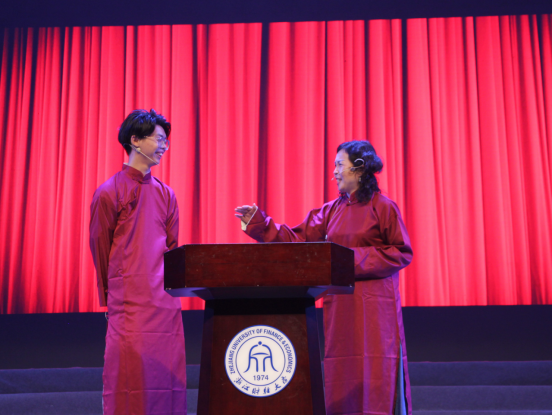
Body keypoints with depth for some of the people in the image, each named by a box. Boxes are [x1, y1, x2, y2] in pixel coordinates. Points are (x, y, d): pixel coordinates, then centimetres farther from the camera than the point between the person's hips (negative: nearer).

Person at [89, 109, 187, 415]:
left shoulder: (165, 194, 12)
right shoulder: (109, 193, -3)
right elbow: (100, 249, 2)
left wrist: (169, 285, 13)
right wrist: (111, 295, 8)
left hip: (165, 301, 5)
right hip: (129, 301, -5)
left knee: (167, 375, 4)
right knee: (130, 374, -5)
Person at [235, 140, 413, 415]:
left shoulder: (383, 207, -3)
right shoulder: (332, 210, 13)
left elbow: (403, 253, -6)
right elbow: (298, 238, 7)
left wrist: (356, 259, -13)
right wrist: (259, 224, 0)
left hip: (374, 304, -5)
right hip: (339, 303, 6)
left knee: (375, 373, -5)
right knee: (342, 375, 6)